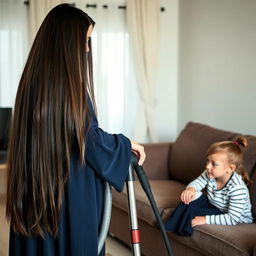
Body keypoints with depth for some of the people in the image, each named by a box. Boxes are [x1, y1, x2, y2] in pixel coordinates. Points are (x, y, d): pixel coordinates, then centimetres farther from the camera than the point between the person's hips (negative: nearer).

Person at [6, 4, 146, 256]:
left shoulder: (32, 78, 4)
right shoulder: (71, 83, -18)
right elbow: (90, 138, -12)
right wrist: (127, 144, 6)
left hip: (33, 187, 7)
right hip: (71, 190, -7)